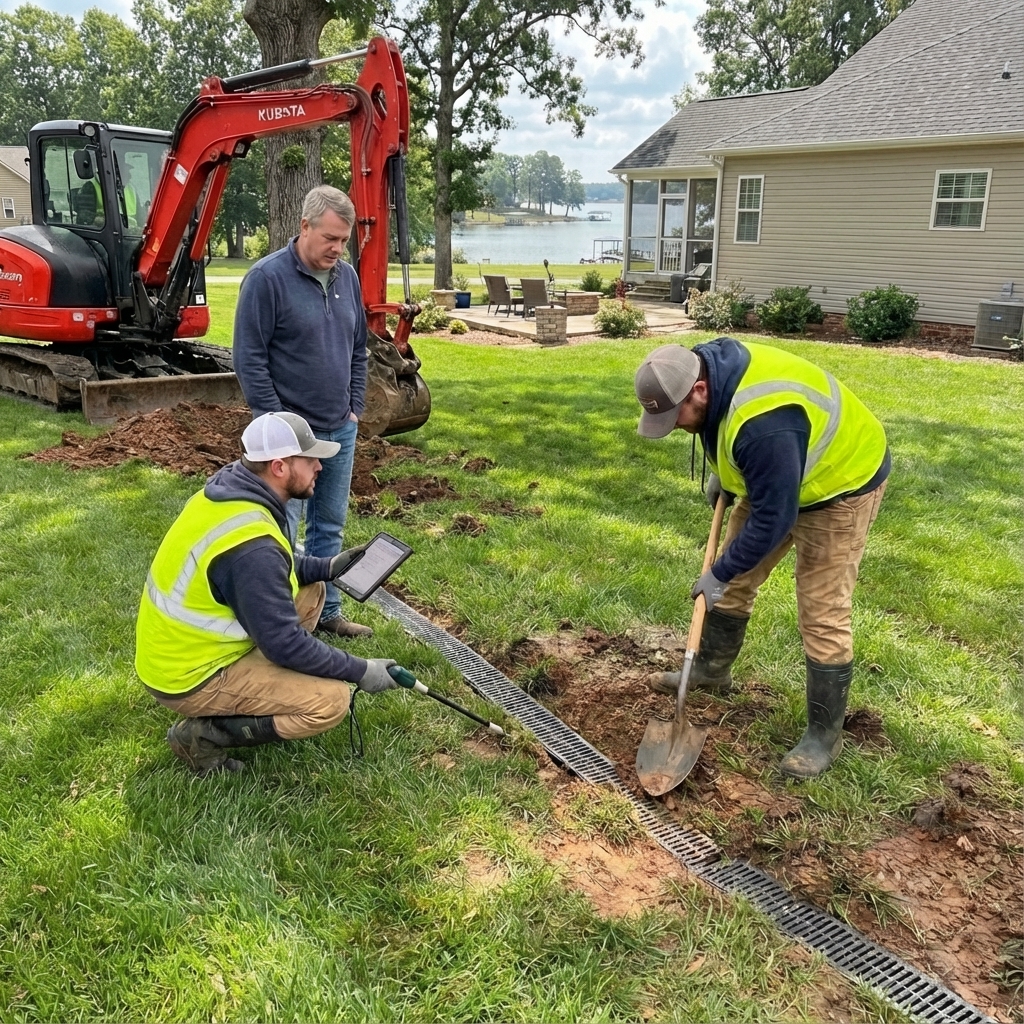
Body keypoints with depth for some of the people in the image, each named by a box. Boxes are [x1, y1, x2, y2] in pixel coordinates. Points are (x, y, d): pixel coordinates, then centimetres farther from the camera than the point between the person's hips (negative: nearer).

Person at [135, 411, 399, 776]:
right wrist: (361, 671, -15)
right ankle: (204, 734, -4)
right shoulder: (251, 545, -30)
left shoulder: (225, 489, -3)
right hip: (190, 679, -9)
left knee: (310, 591, 11)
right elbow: (285, 643, -25)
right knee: (332, 700, -15)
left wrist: (325, 567, 6)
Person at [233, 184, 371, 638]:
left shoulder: (347, 276, 7)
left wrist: (355, 408, 11)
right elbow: (249, 359, -13)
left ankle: (327, 611, 28)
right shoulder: (267, 277, -12)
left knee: (330, 527, 15)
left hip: (341, 430, 7)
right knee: (281, 532, -1)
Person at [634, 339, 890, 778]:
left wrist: (719, 574, -22)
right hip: (773, 476, 9)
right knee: (736, 580, 15)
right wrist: (721, 474, 5)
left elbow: (773, 518, -33)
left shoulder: (763, 424, -42)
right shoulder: (704, 366, -14)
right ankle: (711, 669, 34)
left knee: (822, 615, -6)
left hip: (840, 483, -9)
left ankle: (824, 735, 8)